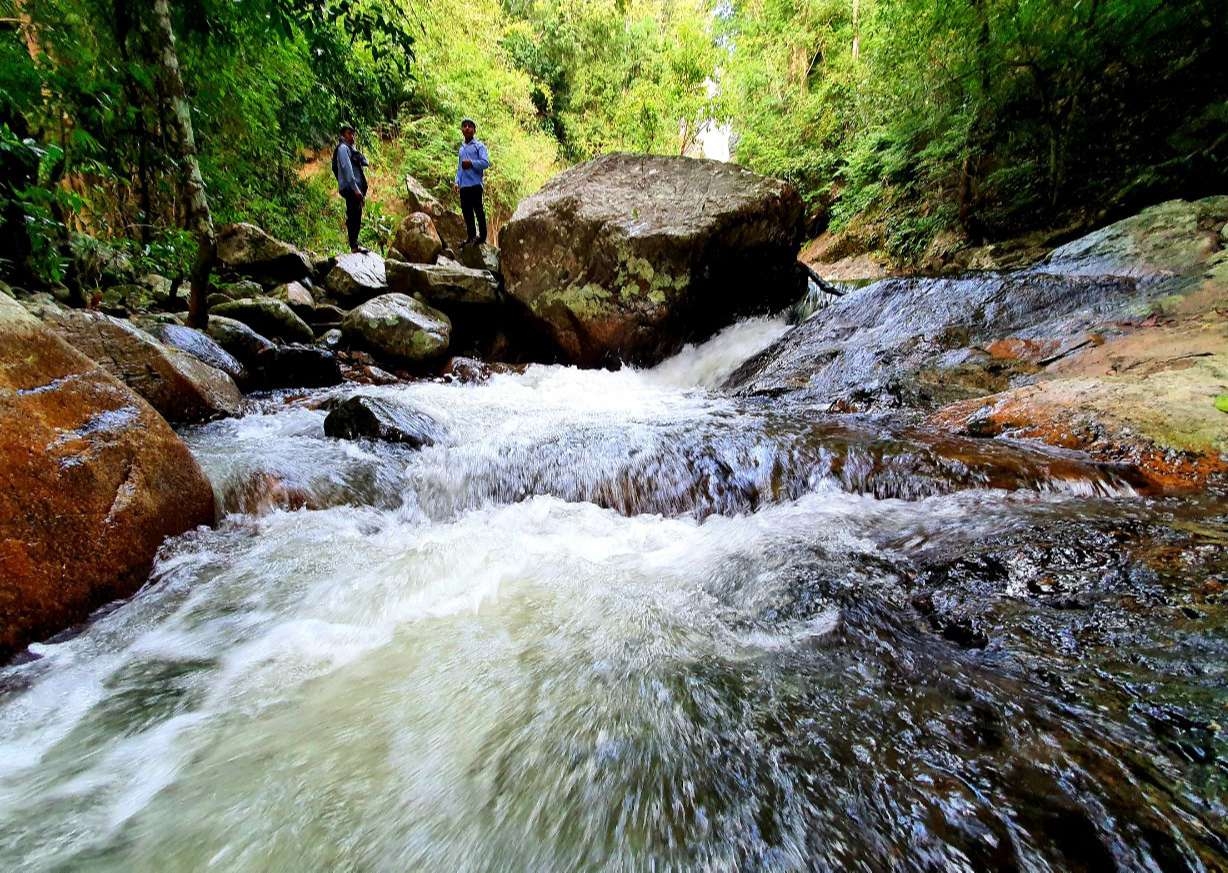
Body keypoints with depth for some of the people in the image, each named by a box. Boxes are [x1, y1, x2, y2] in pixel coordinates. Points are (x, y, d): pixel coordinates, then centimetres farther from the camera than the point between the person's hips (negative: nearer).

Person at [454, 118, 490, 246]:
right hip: (463, 186, 6)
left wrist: (471, 163, -14)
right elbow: (459, 167, 20)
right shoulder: (462, 148, 20)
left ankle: (482, 236, 2)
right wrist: (457, 182, 9)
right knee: (466, 211, 6)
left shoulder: (478, 145, 3)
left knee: (478, 210, -4)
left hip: (475, 184, -6)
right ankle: (471, 237, 12)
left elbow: (486, 162, -9)